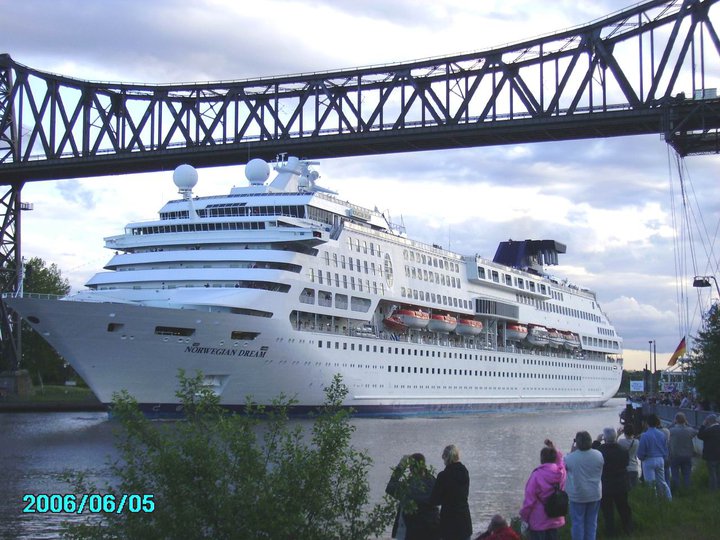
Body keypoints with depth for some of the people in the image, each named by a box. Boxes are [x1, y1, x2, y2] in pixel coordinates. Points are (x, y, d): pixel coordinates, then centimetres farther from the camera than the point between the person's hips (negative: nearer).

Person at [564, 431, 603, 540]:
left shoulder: (571, 457, -20)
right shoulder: (598, 455, -8)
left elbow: (565, 466, 1)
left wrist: (572, 451, 0)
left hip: (578, 495, -3)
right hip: (595, 495, 3)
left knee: (577, 522, 7)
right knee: (591, 522, 15)